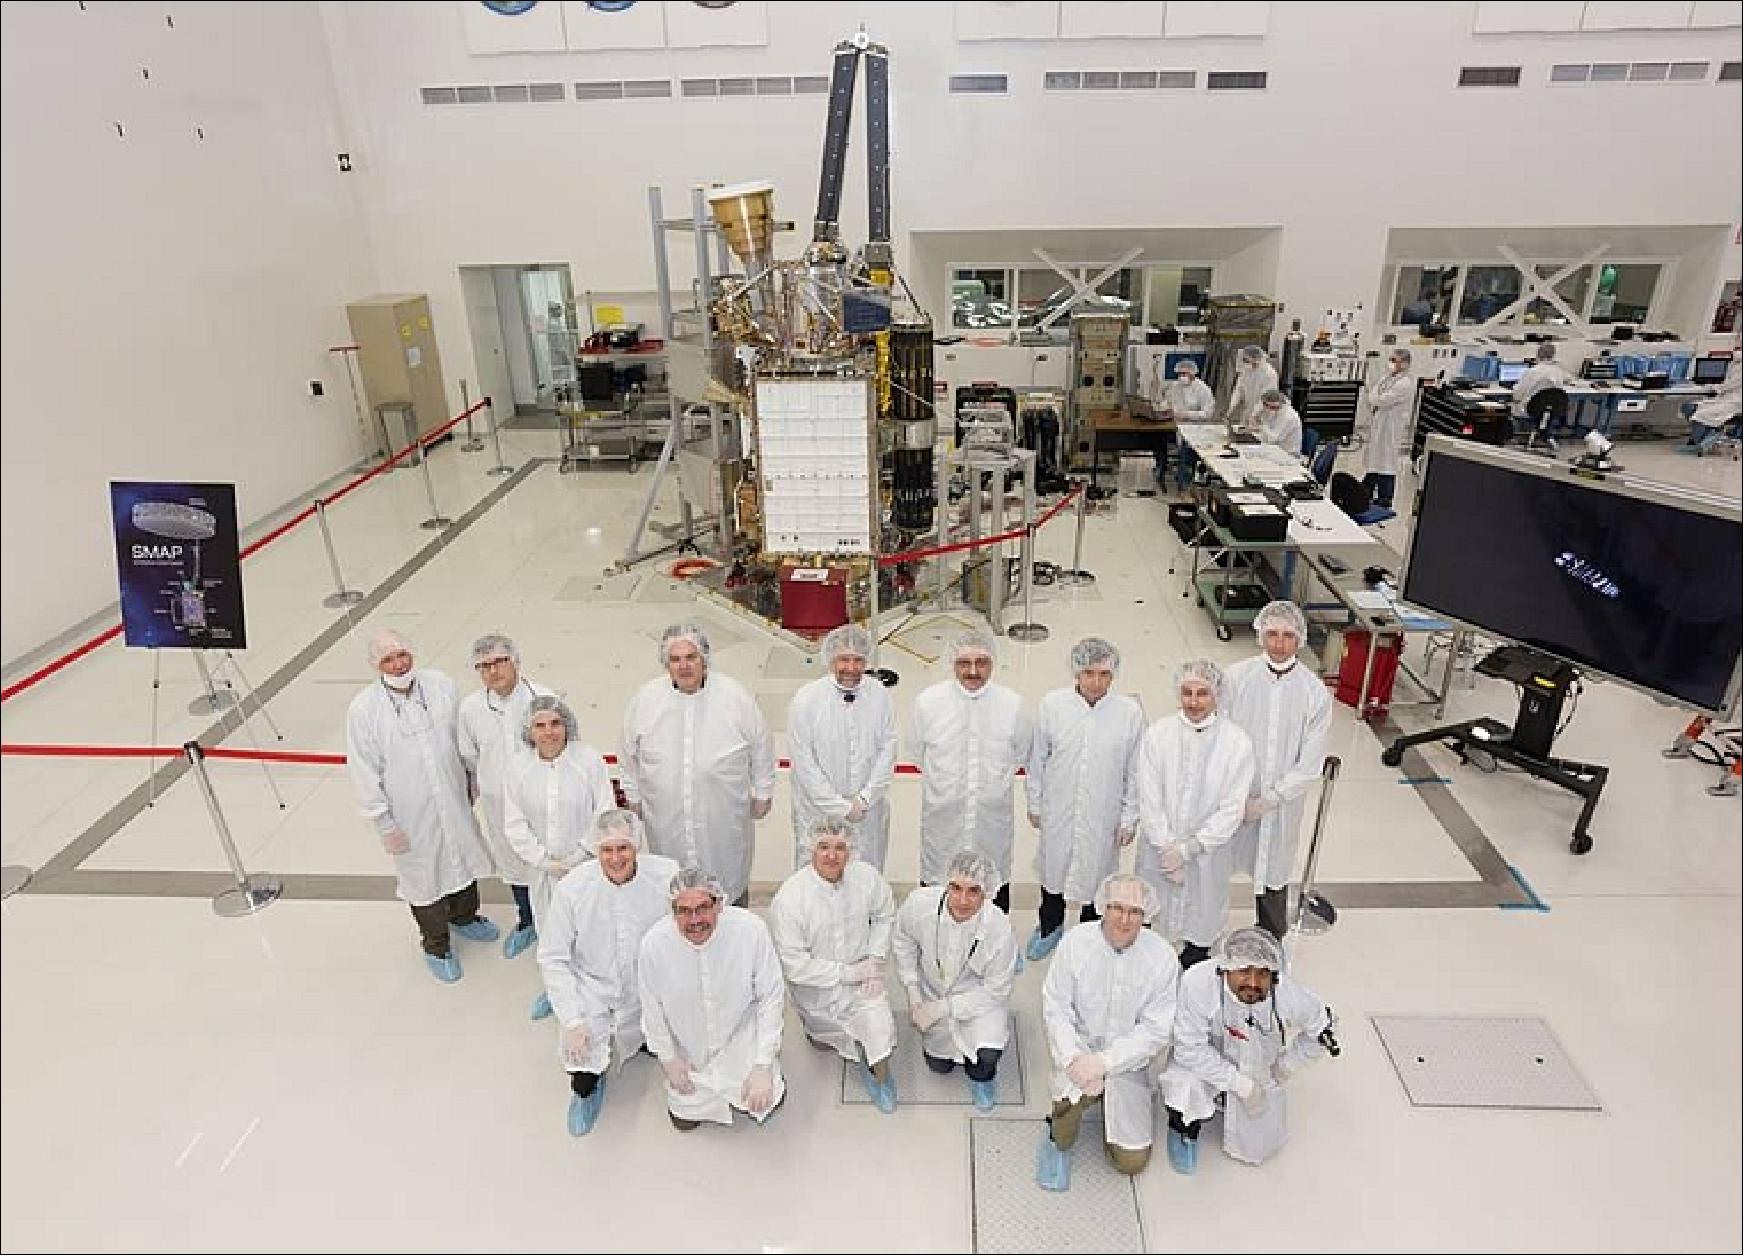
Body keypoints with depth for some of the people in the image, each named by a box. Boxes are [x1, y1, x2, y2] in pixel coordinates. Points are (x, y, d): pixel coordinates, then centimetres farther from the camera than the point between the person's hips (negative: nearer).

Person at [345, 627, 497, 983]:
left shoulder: (441, 685, -11)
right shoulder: (363, 710, -19)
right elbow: (365, 774, -13)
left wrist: (472, 777, 12)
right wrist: (384, 824, -11)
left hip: (454, 802, 4)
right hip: (410, 817, -4)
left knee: (464, 858, 25)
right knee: (423, 878, 14)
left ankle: (464, 917, 54)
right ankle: (436, 946, 40)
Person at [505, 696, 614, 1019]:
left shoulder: (589, 759, -13)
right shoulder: (519, 769, -5)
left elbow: (605, 814, -12)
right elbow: (515, 825, -1)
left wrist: (576, 858, -13)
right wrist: (545, 861, -10)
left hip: (588, 866, -3)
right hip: (544, 869, 3)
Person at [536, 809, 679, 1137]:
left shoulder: (668, 877, -16)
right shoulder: (570, 889, -15)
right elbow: (553, 960, -7)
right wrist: (572, 1021, -12)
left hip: (649, 995, 1)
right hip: (593, 991, -1)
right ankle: (586, 1083, 23)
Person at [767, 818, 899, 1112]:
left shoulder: (866, 876, -16)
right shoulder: (788, 898, -28)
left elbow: (884, 915, 6)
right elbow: (794, 966, -22)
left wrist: (876, 960, -6)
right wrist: (846, 972, -20)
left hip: (861, 976, 2)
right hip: (816, 989, -2)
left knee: (880, 1030, -15)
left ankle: (880, 1074, 17)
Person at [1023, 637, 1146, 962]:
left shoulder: (1130, 712, -15)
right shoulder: (1052, 704, -14)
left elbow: (1135, 771, -6)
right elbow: (1037, 759, -2)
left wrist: (1129, 818, -2)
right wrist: (1034, 804, 4)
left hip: (1103, 815, -1)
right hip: (1057, 811, 1)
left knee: (1097, 871, 18)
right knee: (1053, 867, 21)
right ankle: (1050, 926, 48)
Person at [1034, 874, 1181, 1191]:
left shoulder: (1162, 957, -12)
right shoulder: (1075, 941, -12)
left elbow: (1156, 1030, -12)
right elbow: (1055, 1008, -9)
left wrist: (1104, 1062, -23)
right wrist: (1073, 1058, -25)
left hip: (1127, 1060, 1)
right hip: (1080, 1049, -1)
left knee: (1131, 1161, 0)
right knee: (1073, 1088, -33)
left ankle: (1108, 1104, 30)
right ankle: (1058, 1139, 1)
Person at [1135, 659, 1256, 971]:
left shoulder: (1237, 743, -10)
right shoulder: (1158, 734, -8)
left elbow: (1232, 809, -10)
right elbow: (1149, 800, -7)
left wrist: (1188, 849, -12)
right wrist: (1168, 850, -11)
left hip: (1206, 854, -1)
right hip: (1159, 851, 1)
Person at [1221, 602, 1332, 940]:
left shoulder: (1315, 692, -9)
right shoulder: (1236, 677, -10)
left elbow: (1309, 765, -8)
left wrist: (1266, 801, -13)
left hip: (1281, 803, 0)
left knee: (1273, 875, 17)